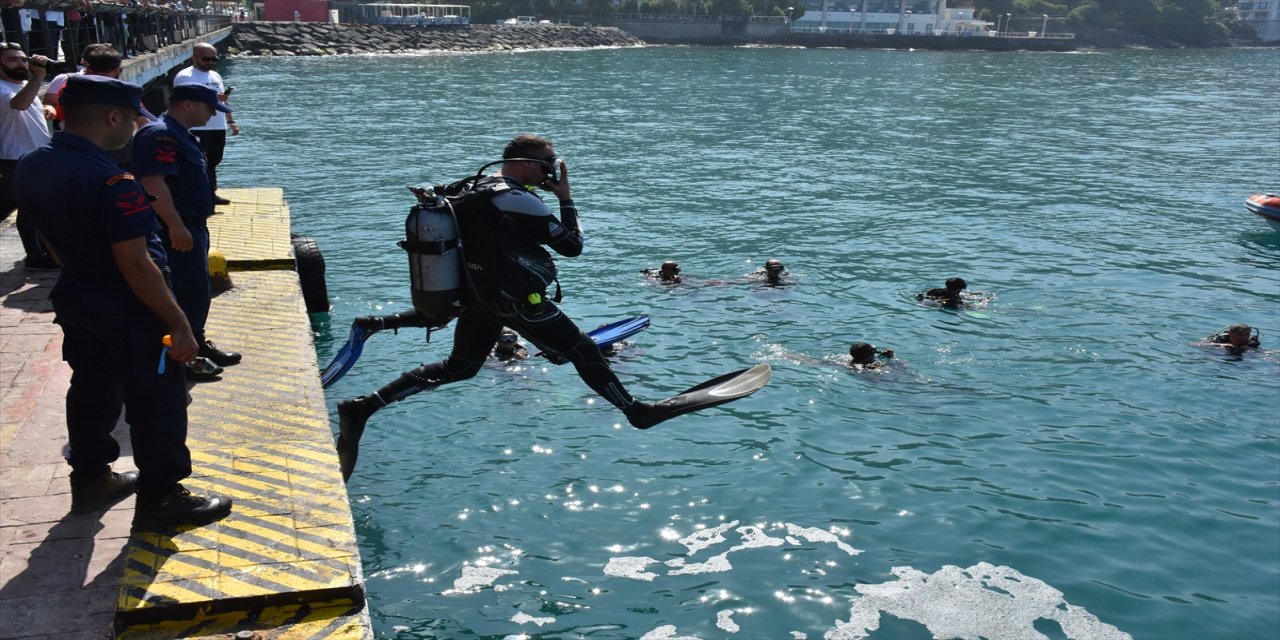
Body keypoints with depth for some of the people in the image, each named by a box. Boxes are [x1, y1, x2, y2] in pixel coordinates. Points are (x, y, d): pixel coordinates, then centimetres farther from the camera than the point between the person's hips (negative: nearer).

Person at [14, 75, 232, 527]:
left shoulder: (32, 167, -1)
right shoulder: (110, 182, -27)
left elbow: (55, 239, 11)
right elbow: (136, 264, -26)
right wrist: (178, 324, -21)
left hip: (73, 295, 9)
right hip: (126, 306, -9)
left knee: (91, 387, 22)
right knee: (156, 400, 4)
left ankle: (90, 478, 36)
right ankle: (160, 497, 13)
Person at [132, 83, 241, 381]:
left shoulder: (177, 134, 16)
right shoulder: (160, 135, -18)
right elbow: (153, 183, -26)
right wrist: (176, 225, -29)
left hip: (191, 226, 11)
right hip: (177, 230, -11)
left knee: (198, 290, 19)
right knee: (189, 292, -6)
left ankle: (196, 343, 32)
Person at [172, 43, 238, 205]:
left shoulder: (216, 76, 16)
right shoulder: (184, 77, -9)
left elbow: (223, 100, 23)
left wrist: (231, 121, 15)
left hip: (218, 128, 8)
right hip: (197, 130, -8)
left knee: (212, 163, 16)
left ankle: (211, 193, 26)